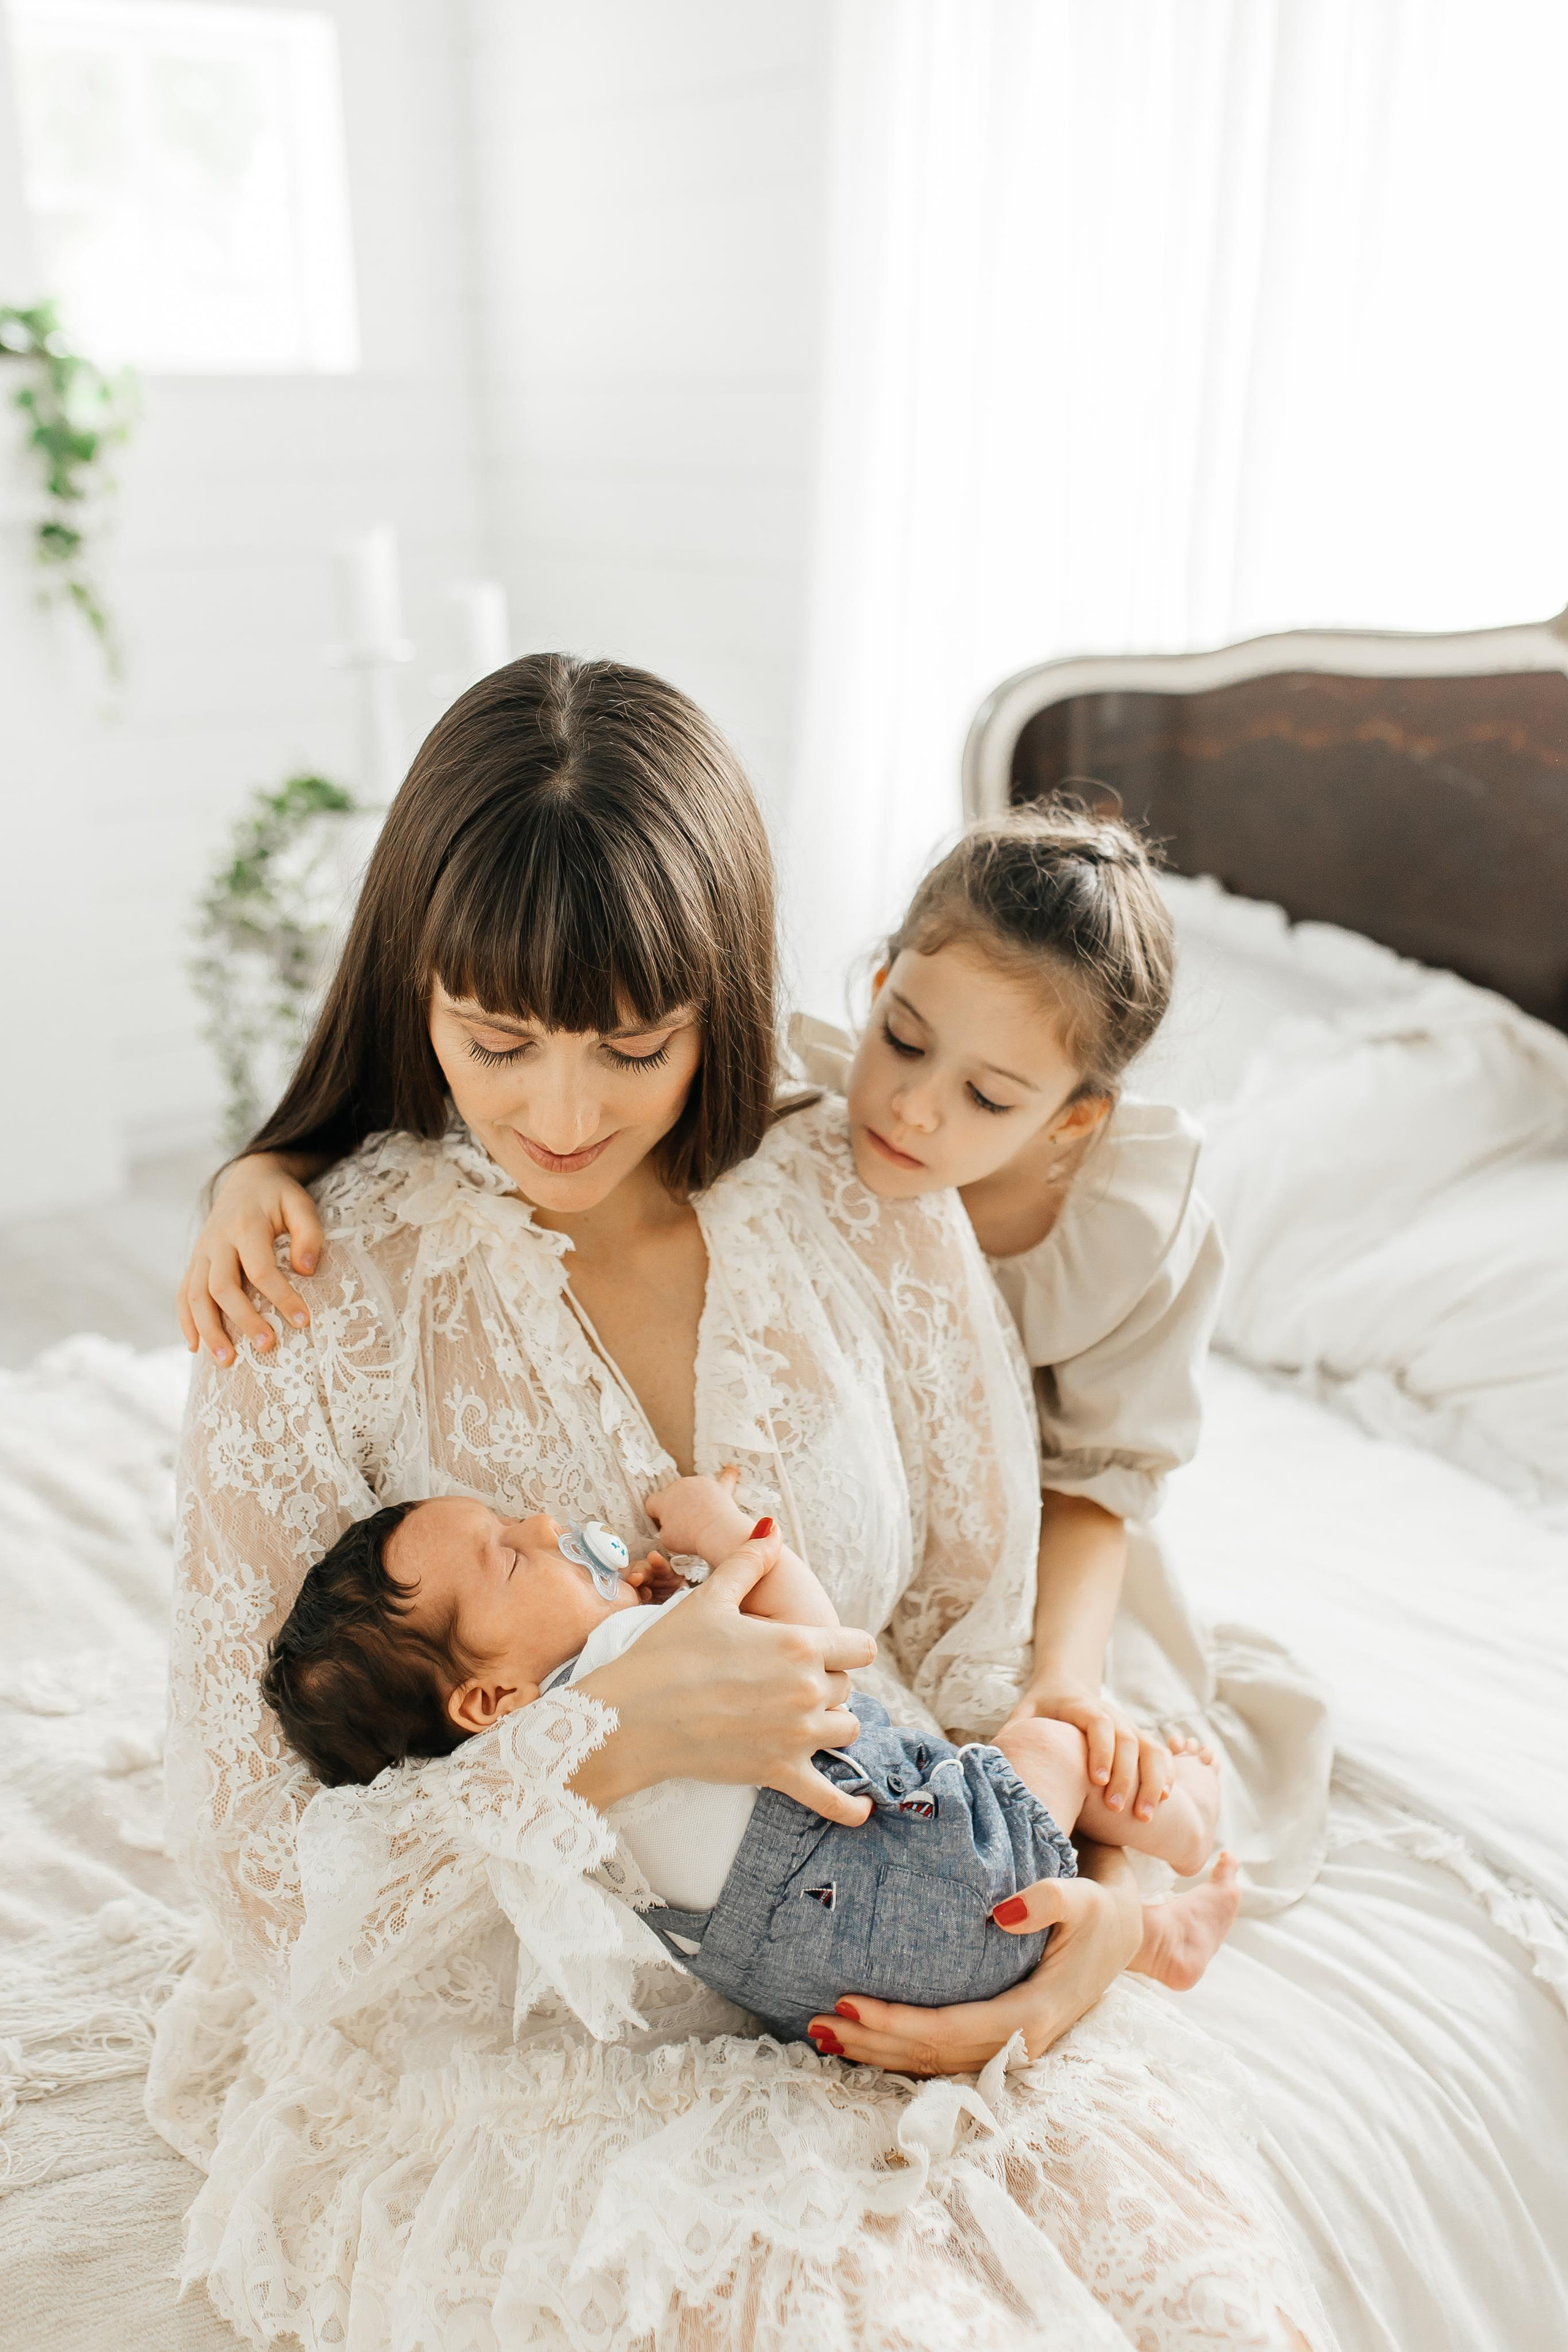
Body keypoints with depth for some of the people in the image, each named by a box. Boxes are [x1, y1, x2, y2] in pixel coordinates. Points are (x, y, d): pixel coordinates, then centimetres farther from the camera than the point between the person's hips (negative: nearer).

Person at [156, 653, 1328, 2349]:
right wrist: (615, 1732, -26)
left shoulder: (872, 1214, -4)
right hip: (504, 2006, -2)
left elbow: (994, 1622, 6)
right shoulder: (321, 1297, -12)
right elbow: (255, 1853, -12)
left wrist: (1102, 1893, -12)